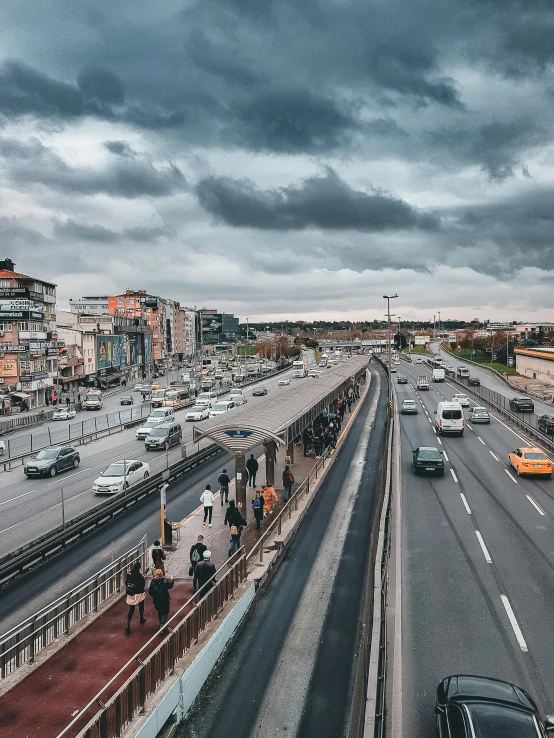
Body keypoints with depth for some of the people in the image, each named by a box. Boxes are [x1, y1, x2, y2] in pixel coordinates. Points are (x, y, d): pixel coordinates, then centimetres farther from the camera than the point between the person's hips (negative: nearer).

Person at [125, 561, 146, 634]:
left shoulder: (128, 574, -10)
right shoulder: (140, 576, -24)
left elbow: (126, 583, -1)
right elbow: (143, 585, -16)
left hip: (131, 594, 3)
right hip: (139, 594, -3)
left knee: (131, 609, 9)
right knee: (141, 607, 24)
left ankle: (128, 626, -1)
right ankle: (142, 619, 45)